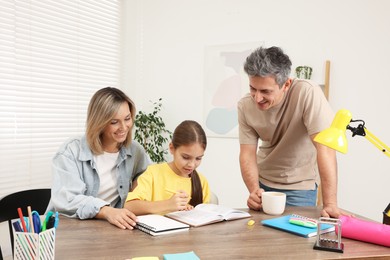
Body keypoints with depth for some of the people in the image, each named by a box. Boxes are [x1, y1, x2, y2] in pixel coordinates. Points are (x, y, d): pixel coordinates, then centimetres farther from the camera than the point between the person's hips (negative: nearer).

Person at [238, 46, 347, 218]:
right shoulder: (245, 106, -14)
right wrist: (254, 190, -30)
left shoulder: (307, 93, -27)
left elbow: (325, 146, -31)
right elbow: (247, 153, -13)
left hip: (299, 184, -3)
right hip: (263, 181, 3)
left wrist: (330, 204, -35)